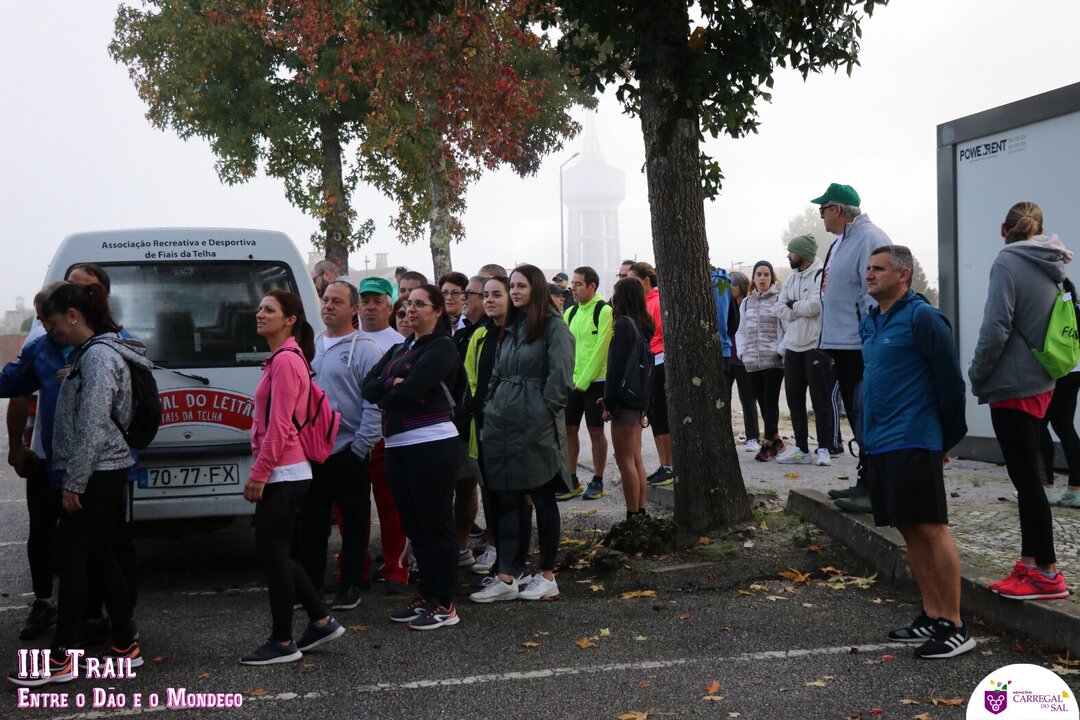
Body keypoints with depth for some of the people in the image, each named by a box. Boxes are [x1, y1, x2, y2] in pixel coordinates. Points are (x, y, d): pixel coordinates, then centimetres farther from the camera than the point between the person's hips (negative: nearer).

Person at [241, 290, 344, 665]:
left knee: (272, 554, -3)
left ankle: (282, 643, 7)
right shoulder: (284, 358, 17)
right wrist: (262, 471, 19)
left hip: (282, 475, -10)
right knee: (274, 553, 14)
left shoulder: (286, 360, -14)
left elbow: (279, 425, -20)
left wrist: (258, 474, -18)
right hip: (287, 473, 10)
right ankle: (321, 621, 22)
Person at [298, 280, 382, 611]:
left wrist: (360, 447, -15)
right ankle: (311, 582, 24)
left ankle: (351, 585, 15)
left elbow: (374, 404, -11)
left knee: (354, 522, 5)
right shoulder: (311, 347, 13)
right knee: (311, 521, 12)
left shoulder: (364, 350, -7)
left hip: (348, 452, -6)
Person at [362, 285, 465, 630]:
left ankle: (444, 605, 4)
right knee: (413, 523, 12)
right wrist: (395, 385, -9)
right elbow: (369, 387, 9)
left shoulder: (441, 348, -6)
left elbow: (411, 389, -18)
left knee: (436, 523, -2)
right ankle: (426, 595, 22)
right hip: (398, 445, 8)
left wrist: (385, 390, 1)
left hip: (432, 444, -8)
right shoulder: (399, 349, 18)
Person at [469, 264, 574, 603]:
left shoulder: (553, 326, -7)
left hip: (535, 424, -7)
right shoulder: (510, 327, 16)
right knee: (507, 498, 6)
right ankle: (506, 578, 10)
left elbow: (560, 373, -14)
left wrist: (545, 410, -13)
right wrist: (489, 406, 9)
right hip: (502, 422, 7)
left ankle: (547, 576, 13)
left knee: (542, 497, 3)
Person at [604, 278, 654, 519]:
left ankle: (633, 516, -2)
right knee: (636, 460, 13)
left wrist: (609, 403, -13)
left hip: (624, 398, -9)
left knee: (625, 461, -4)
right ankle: (642, 512, 17)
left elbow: (616, 366, -16)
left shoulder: (624, 324, -14)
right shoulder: (643, 324, 12)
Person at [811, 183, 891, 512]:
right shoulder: (841, 242, 18)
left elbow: (875, 294, -21)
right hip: (842, 345, 11)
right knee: (857, 418, 16)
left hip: (862, 349, -10)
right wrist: (831, 344, 22)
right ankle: (866, 481, 25)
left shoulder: (870, 239, -15)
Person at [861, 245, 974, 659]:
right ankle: (931, 618, 20)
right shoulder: (870, 323, 15)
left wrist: (949, 436, -3)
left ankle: (955, 627, 0)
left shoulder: (923, 318, -10)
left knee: (931, 529, -6)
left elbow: (950, 379, -10)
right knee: (910, 532, 12)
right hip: (878, 444, 9)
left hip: (913, 443, -9)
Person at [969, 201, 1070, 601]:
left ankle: (1047, 575, 1)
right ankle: (1030, 563, 20)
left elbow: (996, 328, -19)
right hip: (1040, 383, 8)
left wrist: (977, 375, -8)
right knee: (1029, 477, 14)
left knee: (1026, 479, -4)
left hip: (1012, 385, -8)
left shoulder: (1008, 262, -12)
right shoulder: (1051, 267, 11)